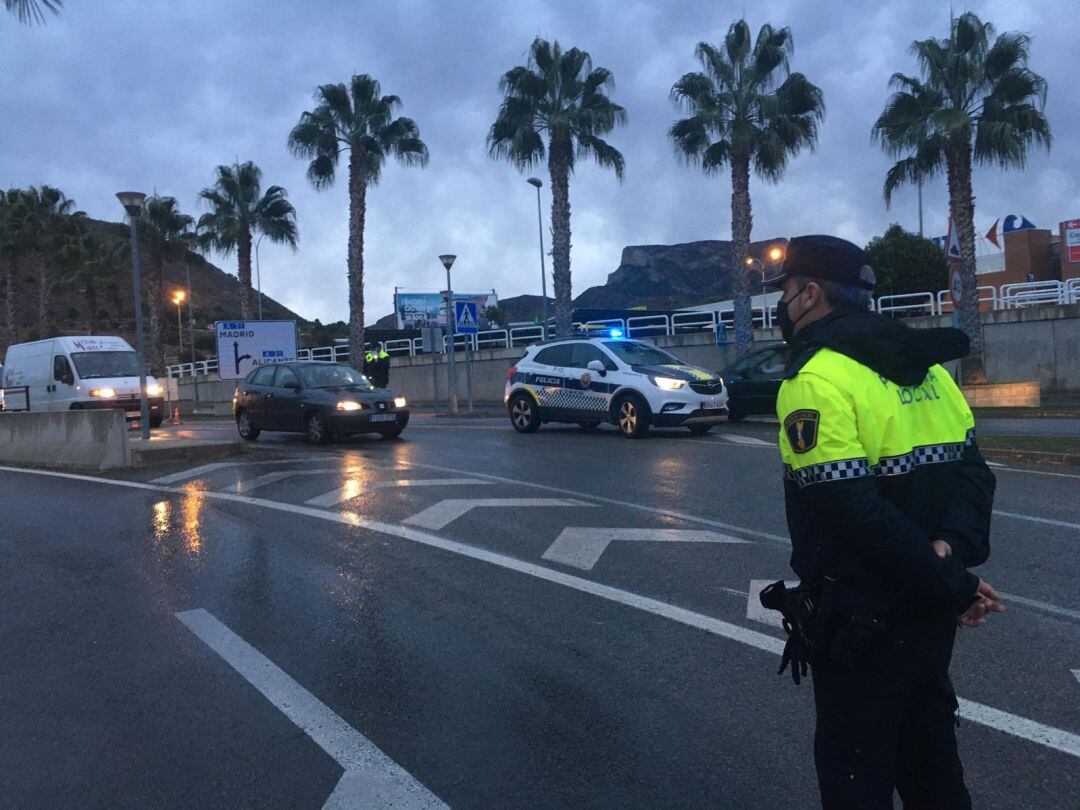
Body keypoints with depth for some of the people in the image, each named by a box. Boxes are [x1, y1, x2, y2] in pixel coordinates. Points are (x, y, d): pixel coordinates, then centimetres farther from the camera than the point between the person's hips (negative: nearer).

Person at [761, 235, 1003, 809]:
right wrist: (954, 547, -11)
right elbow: (973, 468, 4)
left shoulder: (817, 379, -19)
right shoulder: (921, 363, 7)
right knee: (927, 751, 25)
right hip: (928, 610, 8)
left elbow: (856, 513, -26)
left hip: (860, 615, -8)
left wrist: (950, 586, -18)